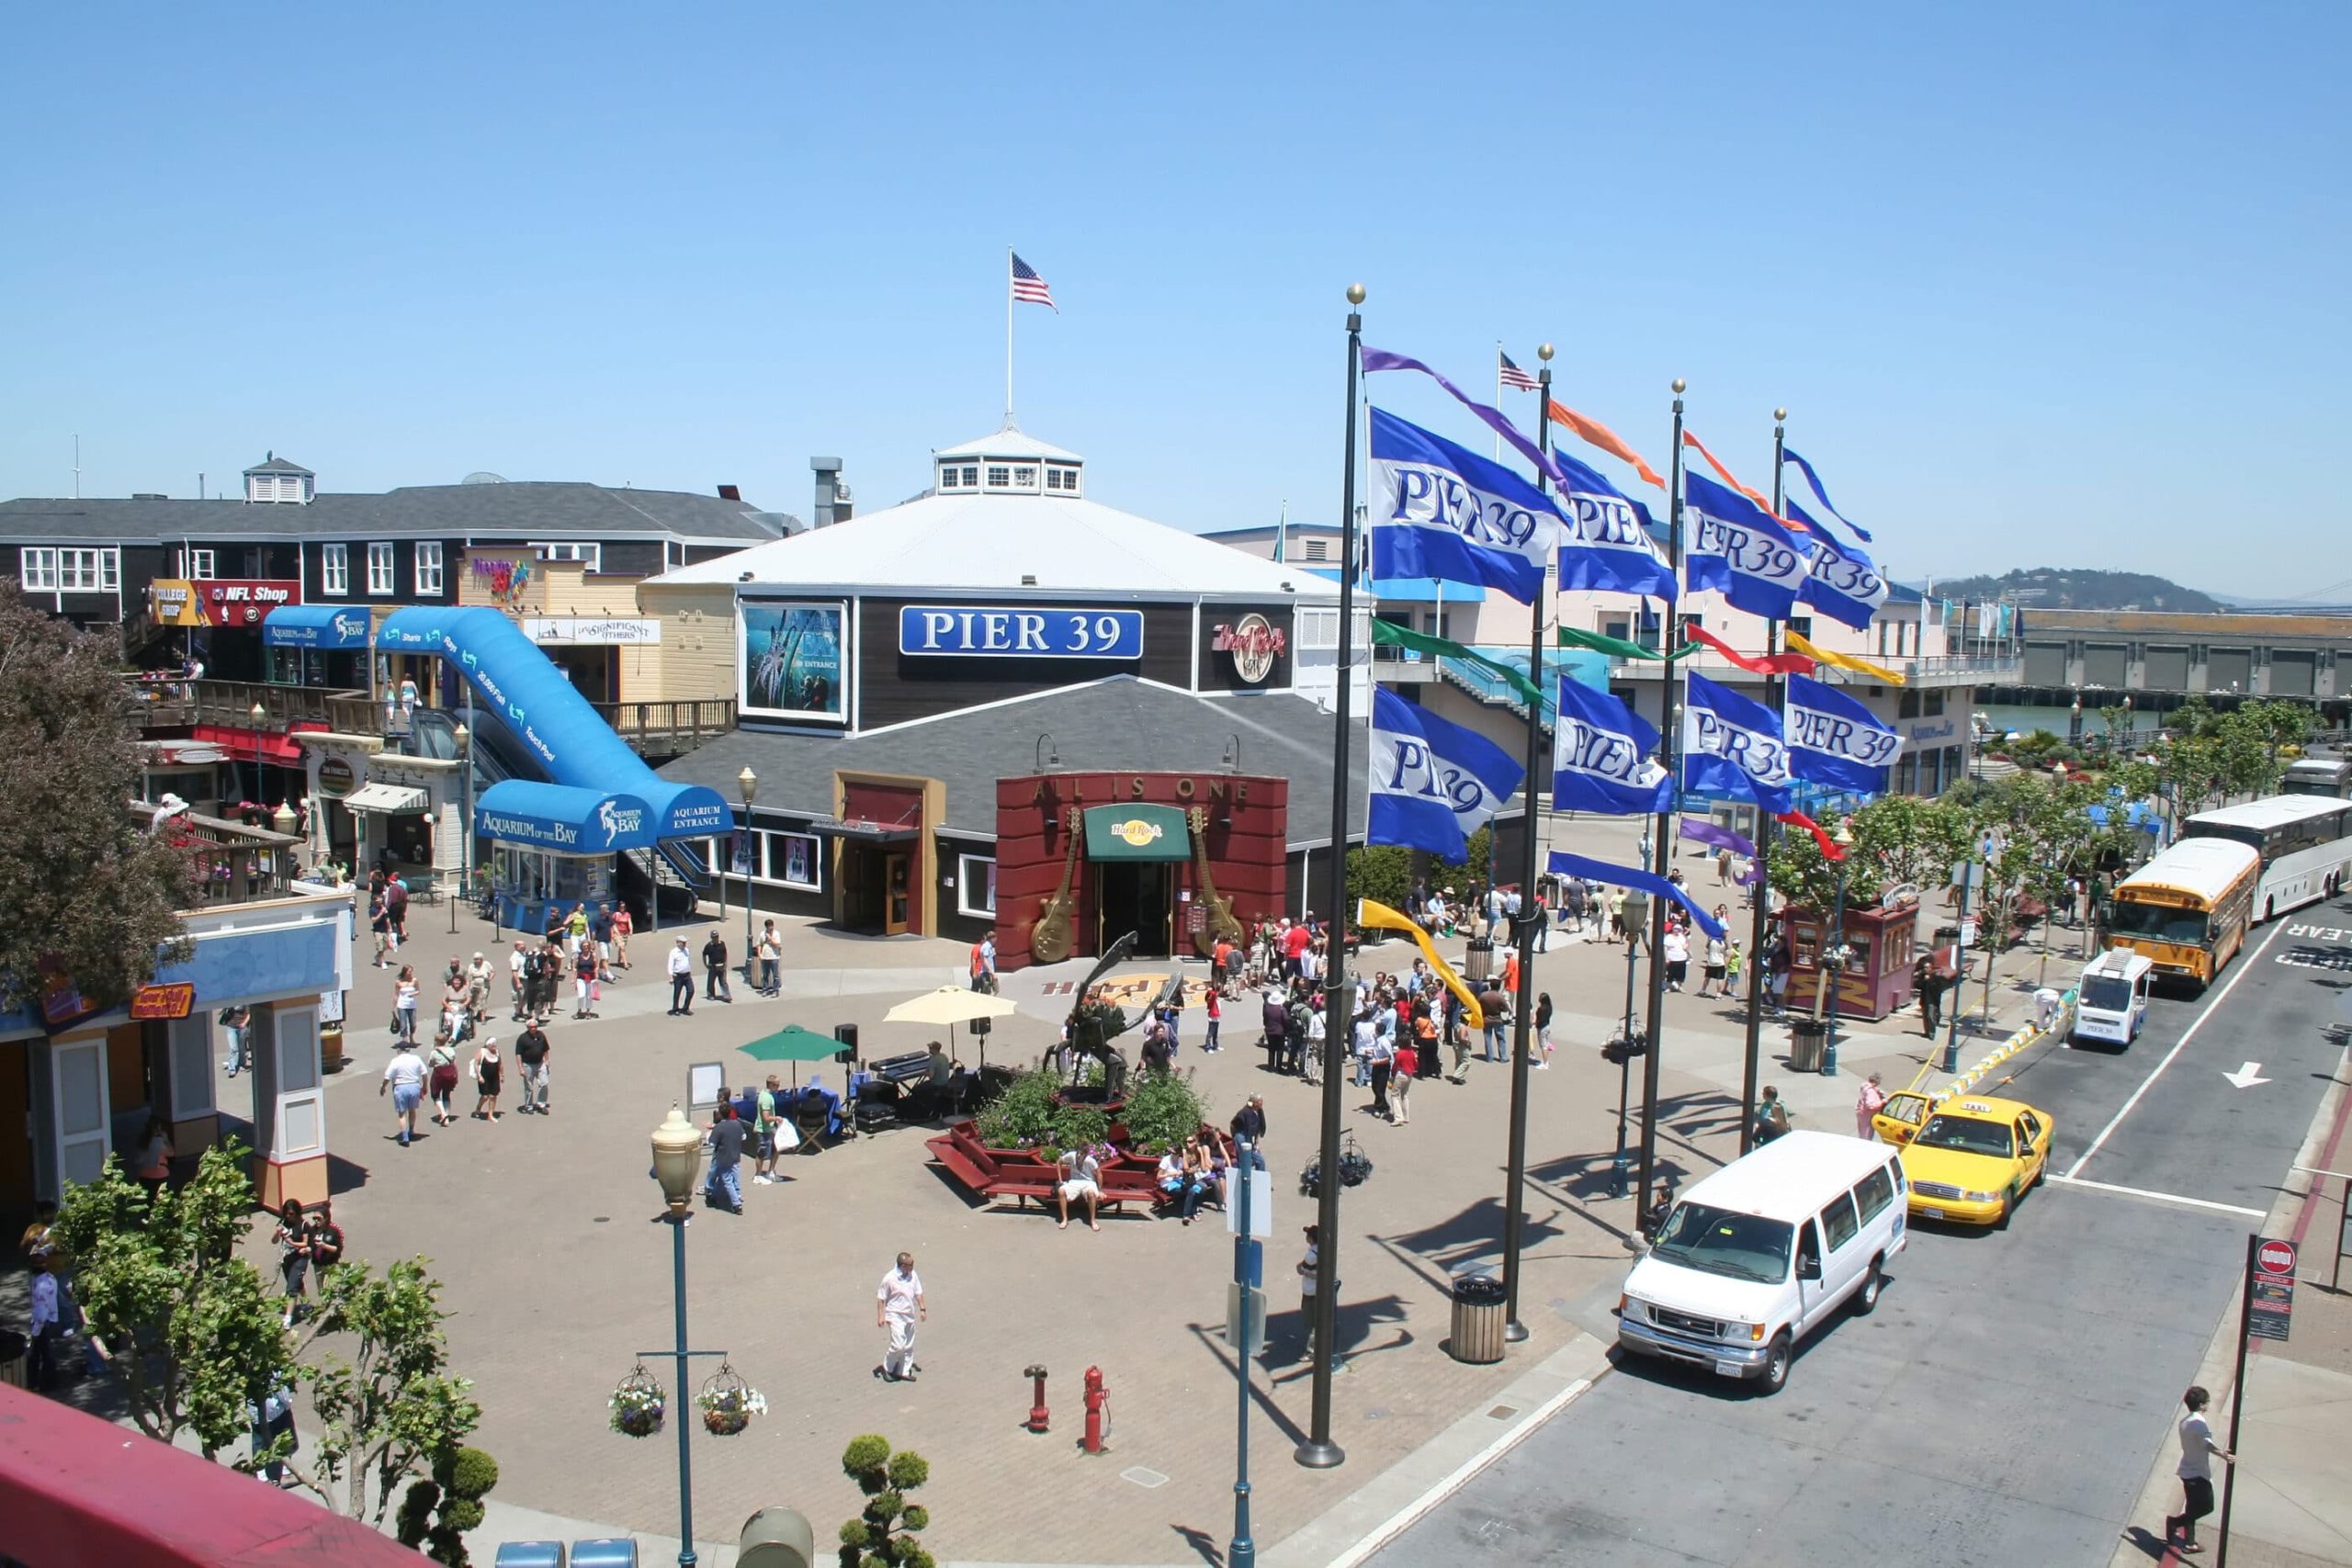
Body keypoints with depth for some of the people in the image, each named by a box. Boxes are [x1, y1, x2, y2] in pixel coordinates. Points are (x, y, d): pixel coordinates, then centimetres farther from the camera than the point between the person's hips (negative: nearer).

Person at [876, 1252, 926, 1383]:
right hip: (895, 1315, -6)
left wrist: (922, 1309, 8)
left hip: (910, 1315, 6)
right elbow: (881, 1298, -10)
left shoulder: (913, 1275, -1)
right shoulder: (889, 1278, -18)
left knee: (908, 1346, 11)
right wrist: (880, 1316, -11)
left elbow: (918, 1293, 11)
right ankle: (887, 1368, 11)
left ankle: (904, 1371, 23)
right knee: (898, 1345, -11)